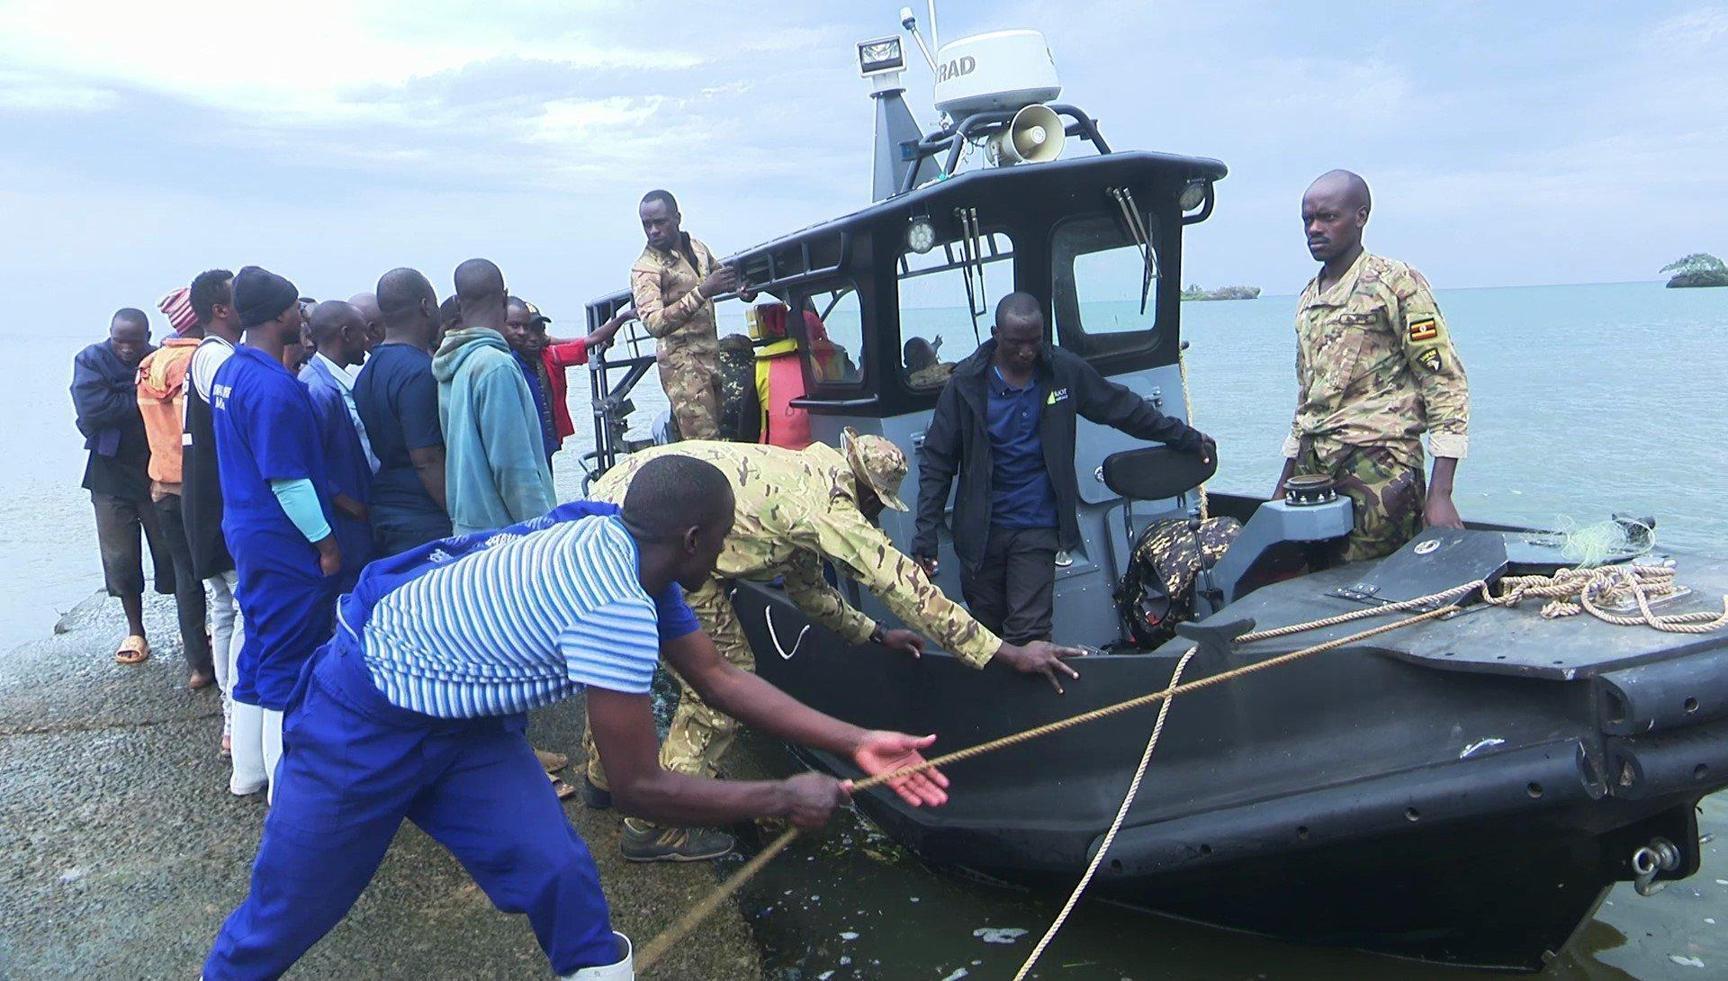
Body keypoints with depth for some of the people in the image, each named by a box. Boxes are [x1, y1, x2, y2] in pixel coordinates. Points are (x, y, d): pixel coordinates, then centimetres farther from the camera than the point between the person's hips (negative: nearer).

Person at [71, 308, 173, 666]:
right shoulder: (91, 361, -5)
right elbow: (92, 409, -20)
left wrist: (120, 405, -22)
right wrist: (146, 401, -17)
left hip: (159, 473, -1)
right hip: (112, 475, 1)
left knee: (172, 552, 3)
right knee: (120, 559, 8)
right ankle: (135, 631, 22)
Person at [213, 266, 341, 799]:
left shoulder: (229, 371, 9)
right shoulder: (274, 387, -20)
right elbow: (287, 478, -20)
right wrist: (325, 541, -13)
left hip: (247, 529, 10)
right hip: (284, 540, -9)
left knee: (261, 648, 18)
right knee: (290, 660, -1)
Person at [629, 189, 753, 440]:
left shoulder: (697, 247, 10)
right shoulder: (645, 268, -12)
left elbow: (721, 273, 32)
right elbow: (654, 323, -27)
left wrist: (742, 287, 9)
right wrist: (702, 292, -32)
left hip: (713, 353, 7)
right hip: (682, 363, -7)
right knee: (704, 441, -14)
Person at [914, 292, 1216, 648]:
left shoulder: (1064, 371, -1)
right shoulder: (967, 382, -5)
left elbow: (1124, 409, 12)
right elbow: (937, 462, -3)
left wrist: (1186, 438, 17)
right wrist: (926, 534, -8)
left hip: (1037, 529, 0)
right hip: (980, 530, 0)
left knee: (1029, 634, -9)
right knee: (985, 632, 9)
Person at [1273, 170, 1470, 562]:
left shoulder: (1395, 283, -4)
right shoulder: (1309, 299, 17)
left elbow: (1445, 382, -8)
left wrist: (1440, 495, -15)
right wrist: (1283, 485, 23)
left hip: (1380, 473, -6)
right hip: (1313, 471, 7)